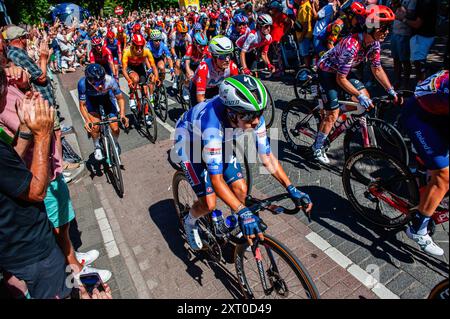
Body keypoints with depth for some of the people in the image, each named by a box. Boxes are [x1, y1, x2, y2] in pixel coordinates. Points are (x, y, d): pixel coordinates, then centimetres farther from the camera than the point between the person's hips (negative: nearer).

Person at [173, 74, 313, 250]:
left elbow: (267, 157, -17)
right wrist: (244, 212, -47)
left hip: (219, 141, 5)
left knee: (241, 189, -5)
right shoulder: (212, 123, -44)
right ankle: (190, 223, 23)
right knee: (208, 203, -13)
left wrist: (292, 190, -24)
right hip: (189, 142, -5)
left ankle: (236, 227, 26)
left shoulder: (253, 116, -26)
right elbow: (216, 180, -41)